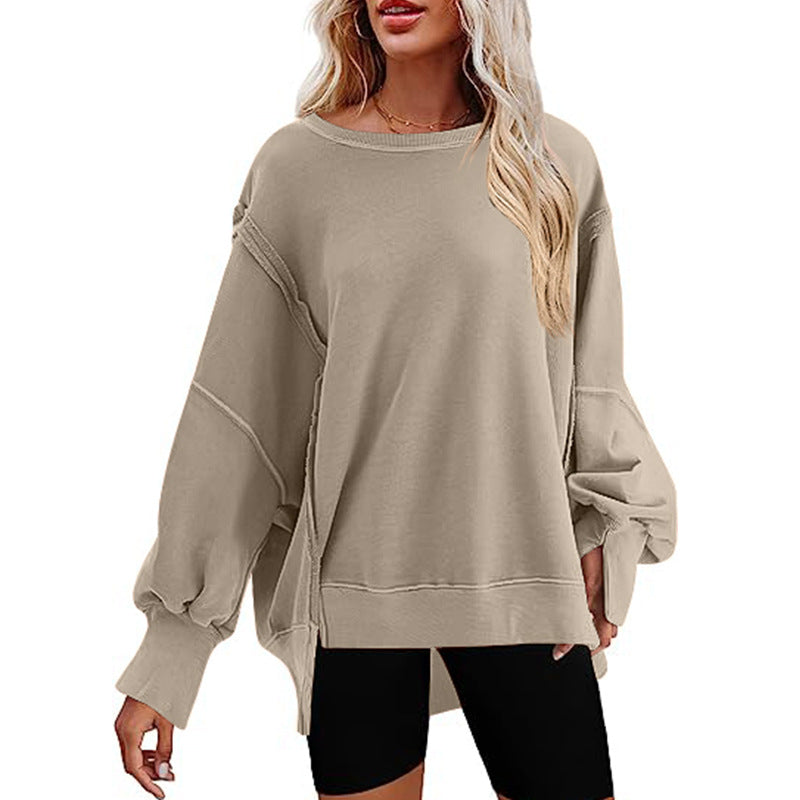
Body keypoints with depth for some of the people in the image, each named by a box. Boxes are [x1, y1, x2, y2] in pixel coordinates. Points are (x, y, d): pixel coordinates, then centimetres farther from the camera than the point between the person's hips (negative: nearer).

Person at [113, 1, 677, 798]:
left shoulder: (559, 164, 2)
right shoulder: (297, 164, -1)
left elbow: (589, 380, 11)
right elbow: (234, 410, -2)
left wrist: (605, 536, 0)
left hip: (520, 581, 1)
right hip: (351, 583, -1)